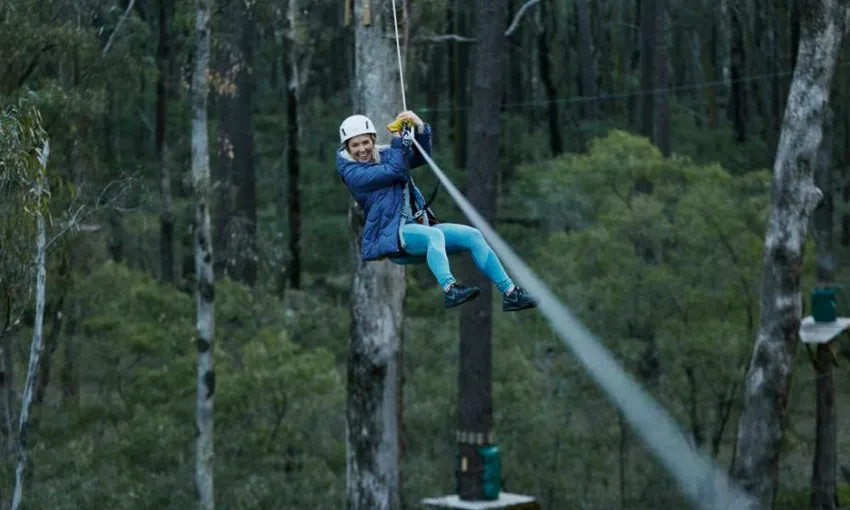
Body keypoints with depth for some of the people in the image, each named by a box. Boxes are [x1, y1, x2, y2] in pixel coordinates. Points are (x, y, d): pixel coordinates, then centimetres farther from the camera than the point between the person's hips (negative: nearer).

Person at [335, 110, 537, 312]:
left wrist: (420, 128, -8)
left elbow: (421, 157, 6)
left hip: (419, 225, 7)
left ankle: (510, 292, -11)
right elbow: (395, 171, -16)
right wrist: (397, 138, -7)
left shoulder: (384, 154, 15)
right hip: (391, 235, -7)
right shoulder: (352, 172, -7)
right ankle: (450, 290, -60)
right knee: (435, 235, -37)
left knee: (473, 236, -8)